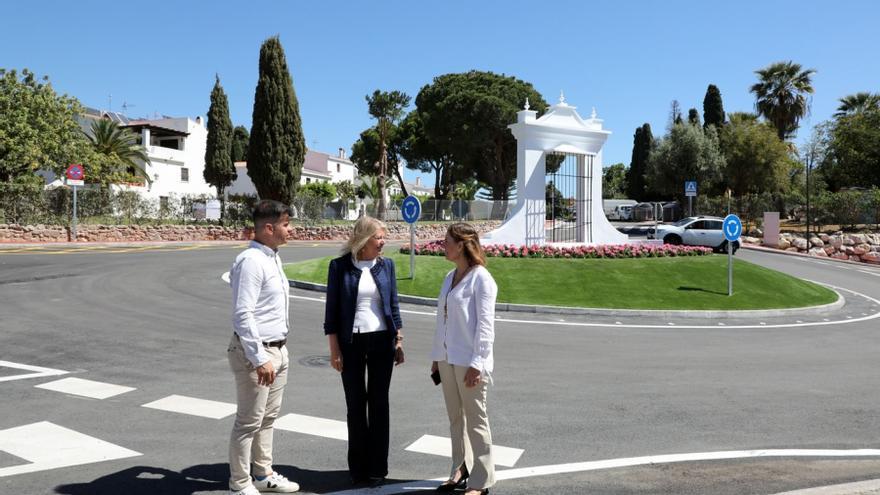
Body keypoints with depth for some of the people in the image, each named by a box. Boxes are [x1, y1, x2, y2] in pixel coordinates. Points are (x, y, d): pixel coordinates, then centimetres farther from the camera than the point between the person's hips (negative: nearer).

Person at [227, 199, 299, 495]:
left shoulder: (273, 257, 10)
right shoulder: (251, 261, -19)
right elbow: (242, 315, -24)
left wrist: (277, 353, 17)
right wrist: (260, 359, -24)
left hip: (278, 349, 9)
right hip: (256, 352, -9)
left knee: (268, 417, 19)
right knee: (249, 421, 3)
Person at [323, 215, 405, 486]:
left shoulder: (386, 265, 3)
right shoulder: (340, 266, -4)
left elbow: (393, 304, 8)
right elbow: (332, 309, -2)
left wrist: (399, 341, 5)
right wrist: (334, 349, -6)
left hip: (382, 341, 2)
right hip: (351, 342, -2)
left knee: (379, 402, 7)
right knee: (355, 405, 8)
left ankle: (377, 467, 19)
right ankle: (358, 467, 21)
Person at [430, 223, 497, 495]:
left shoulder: (481, 279, -12)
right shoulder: (450, 278, 11)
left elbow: (485, 325, -15)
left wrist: (476, 363, -17)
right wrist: (436, 356, 15)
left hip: (469, 361, -7)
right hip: (447, 359, 7)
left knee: (475, 420, 4)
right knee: (455, 418, 15)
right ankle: (460, 472, 29)